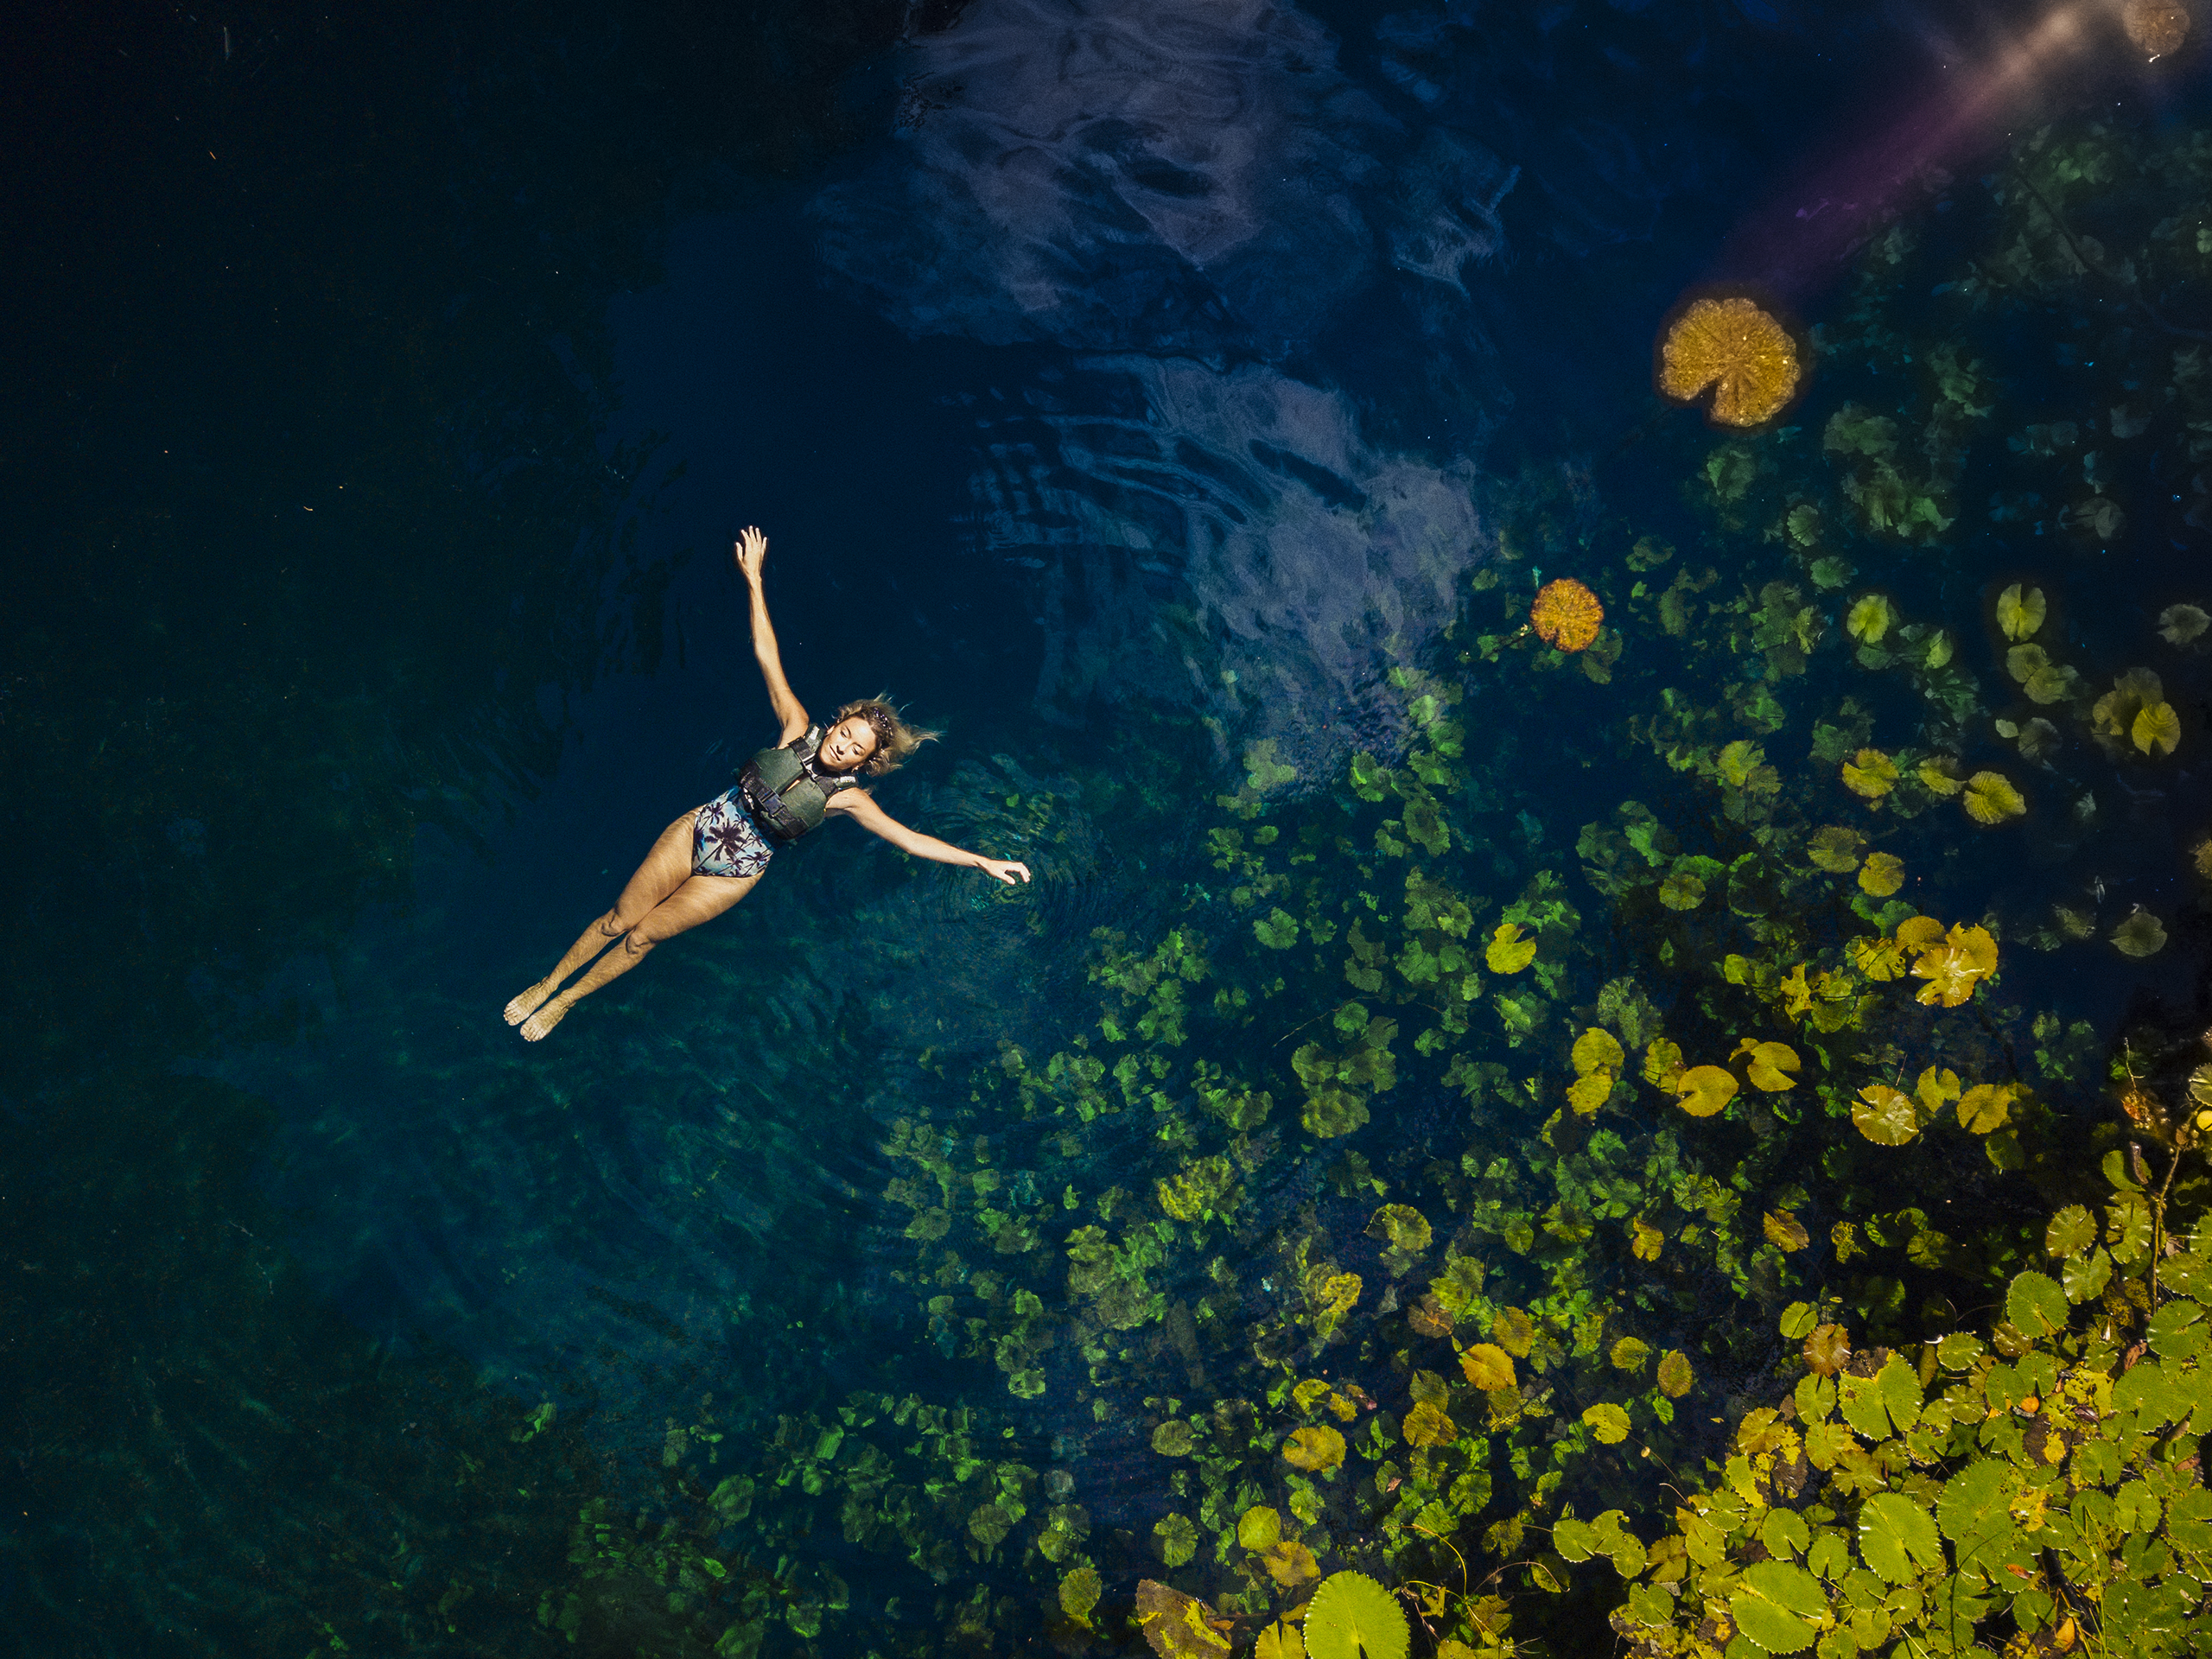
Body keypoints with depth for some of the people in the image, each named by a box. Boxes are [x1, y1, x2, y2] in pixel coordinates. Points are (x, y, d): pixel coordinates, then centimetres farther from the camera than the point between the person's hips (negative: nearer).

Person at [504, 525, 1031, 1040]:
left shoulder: (847, 796, -14)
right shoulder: (799, 730, -9)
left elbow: (909, 838, -19)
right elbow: (768, 658, -11)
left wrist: (983, 861, -29)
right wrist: (754, 580, -16)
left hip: (733, 875, -1)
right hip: (697, 830, 1)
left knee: (642, 936, 3)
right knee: (618, 920, 5)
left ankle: (565, 1002, 23)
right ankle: (547, 983, 24)